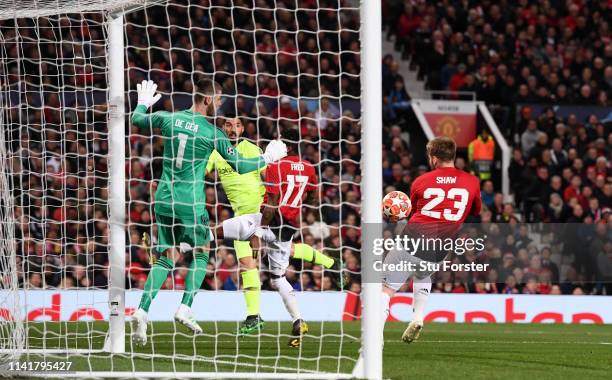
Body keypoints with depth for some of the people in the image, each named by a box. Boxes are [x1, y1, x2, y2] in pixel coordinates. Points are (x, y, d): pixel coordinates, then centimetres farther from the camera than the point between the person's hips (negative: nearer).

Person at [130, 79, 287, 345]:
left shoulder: (169, 119, 3)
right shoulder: (212, 133, -7)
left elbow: (136, 119, 21)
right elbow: (239, 166, 0)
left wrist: (144, 102, 42)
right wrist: (267, 159, 15)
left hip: (163, 200, 4)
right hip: (190, 203, -4)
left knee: (167, 258, 10)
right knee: (201, 253, 13)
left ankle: (141, 311, -7)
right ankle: (185, 308, -2)